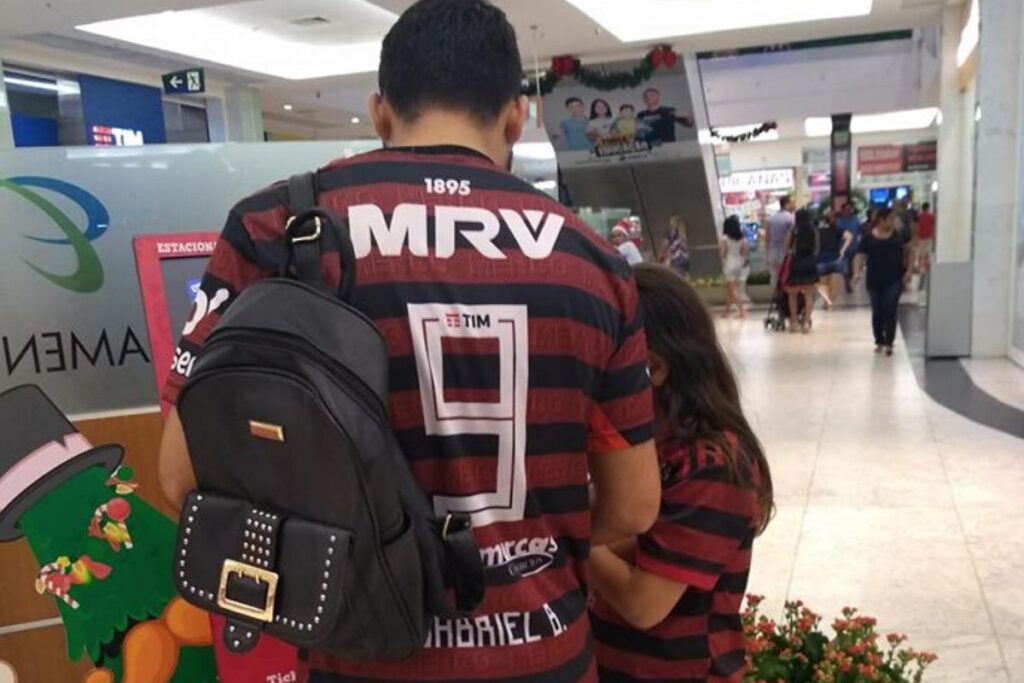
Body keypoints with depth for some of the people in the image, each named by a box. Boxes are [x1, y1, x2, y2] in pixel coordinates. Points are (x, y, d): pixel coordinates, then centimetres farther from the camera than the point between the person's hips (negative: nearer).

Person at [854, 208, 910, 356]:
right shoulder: (868, 238, -3)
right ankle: (879, 342, 23)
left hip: (894, 280, 0)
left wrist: (908, 270, 5)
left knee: (890, 311, -8)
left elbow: (908, 251, 13)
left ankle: (889, 343, 0)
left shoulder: (899, 235, 2)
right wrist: (859, 271, -19)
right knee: (877, 312, 9)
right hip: (875, 281, 0)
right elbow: (861, 255, -3)